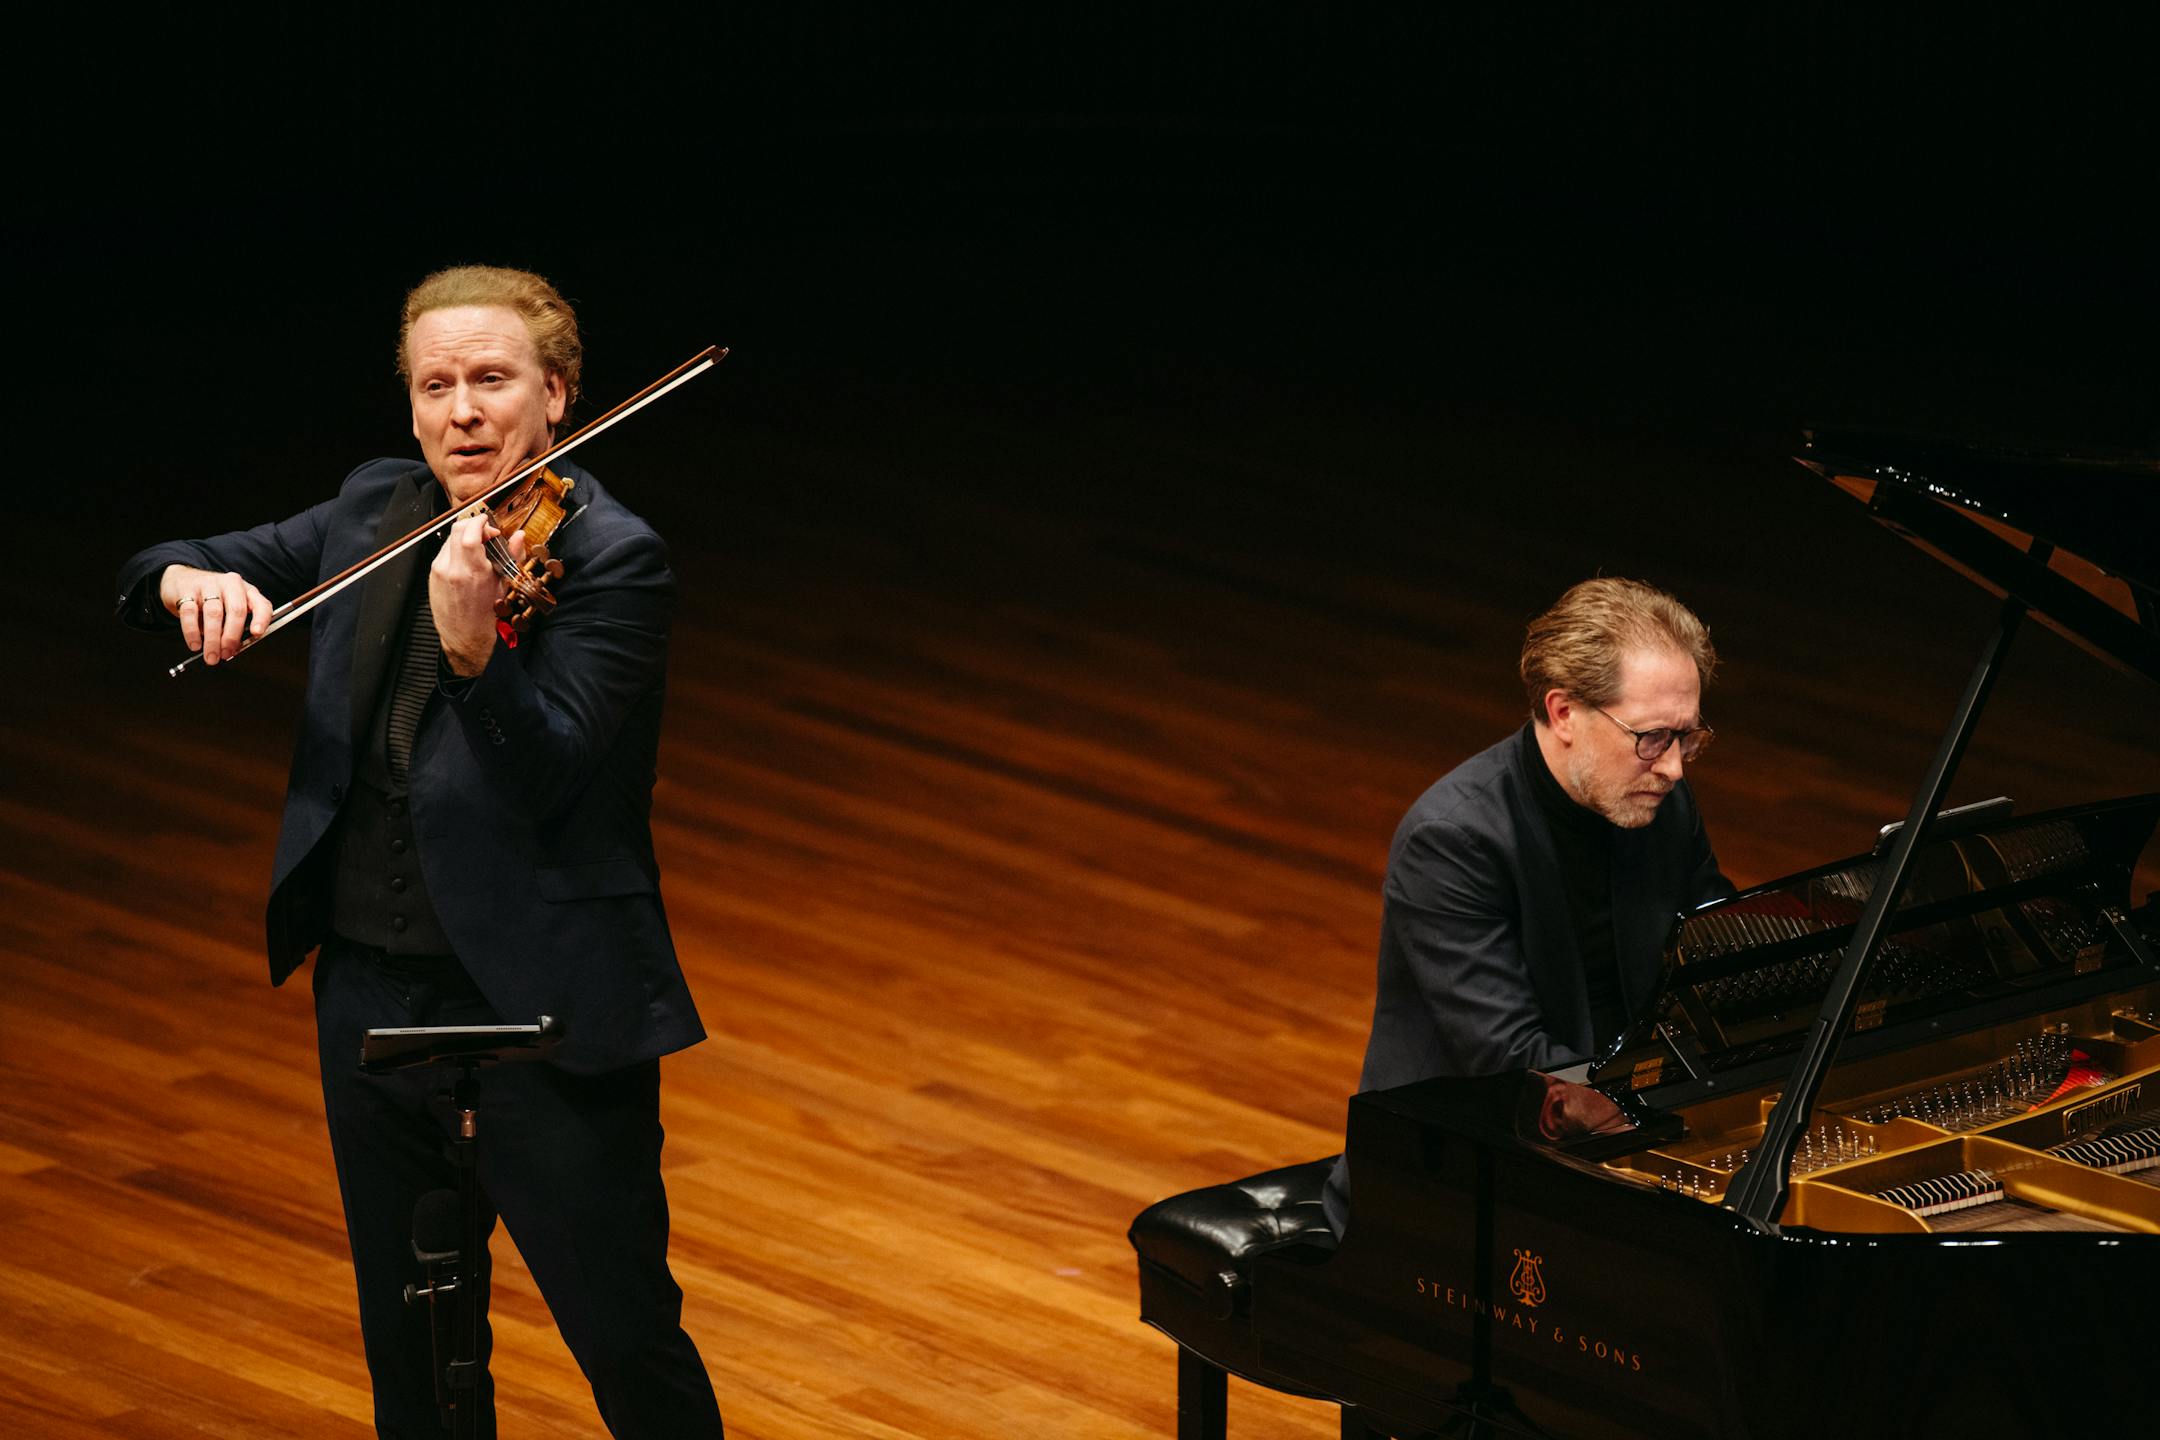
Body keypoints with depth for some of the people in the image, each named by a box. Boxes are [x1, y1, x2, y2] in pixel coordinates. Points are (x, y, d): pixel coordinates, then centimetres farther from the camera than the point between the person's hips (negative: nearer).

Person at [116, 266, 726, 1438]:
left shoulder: (611, 558, -12)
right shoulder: (373, 514, 6)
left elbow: (547, 777, -23)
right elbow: (159, 570, 10)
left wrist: (470, 644, -41)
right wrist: (193, 583, -14)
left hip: (541, 1003, -6)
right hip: (371, 990, 6)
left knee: (628, 1342, 0)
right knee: (409, 1342, 18)